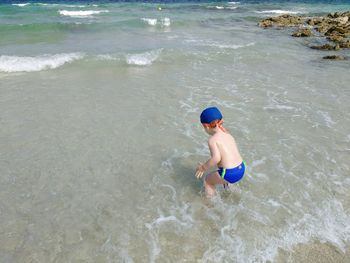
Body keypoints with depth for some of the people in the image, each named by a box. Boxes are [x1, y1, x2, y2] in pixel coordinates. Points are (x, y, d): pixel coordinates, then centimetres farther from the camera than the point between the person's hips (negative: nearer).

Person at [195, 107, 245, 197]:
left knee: (207, 180, 19)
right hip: (241, 169, 8)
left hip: (230, 174, -8)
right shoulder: (228, 135, 9)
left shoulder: (212, 140, -14)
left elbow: (216, 158, -27)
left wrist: (203, 167, -13)